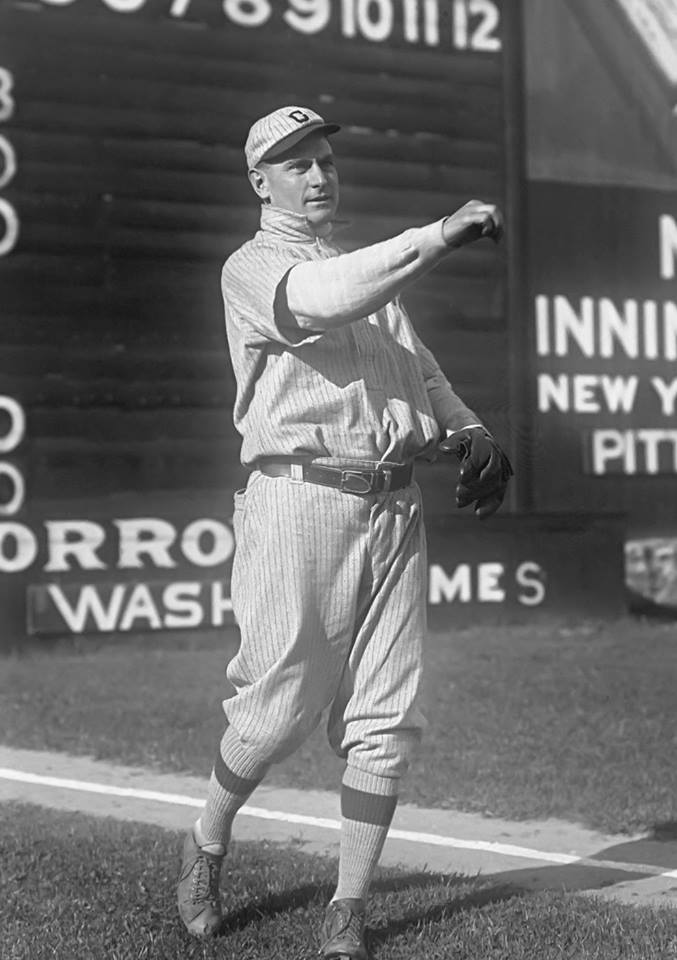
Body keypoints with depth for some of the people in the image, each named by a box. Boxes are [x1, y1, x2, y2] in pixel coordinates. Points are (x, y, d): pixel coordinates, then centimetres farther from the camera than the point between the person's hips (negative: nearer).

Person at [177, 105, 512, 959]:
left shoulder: (367, 270, 23)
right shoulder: (253, 268, -1)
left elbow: (420, 371, 22)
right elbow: (324, 300, -23)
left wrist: (471, 432, 4)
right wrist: (439, 236, -27)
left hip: (394, 505, 6)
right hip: (302, 500, -6)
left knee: (384, 720, 2)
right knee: (279, 705, -3)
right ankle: (206, 847, 24)